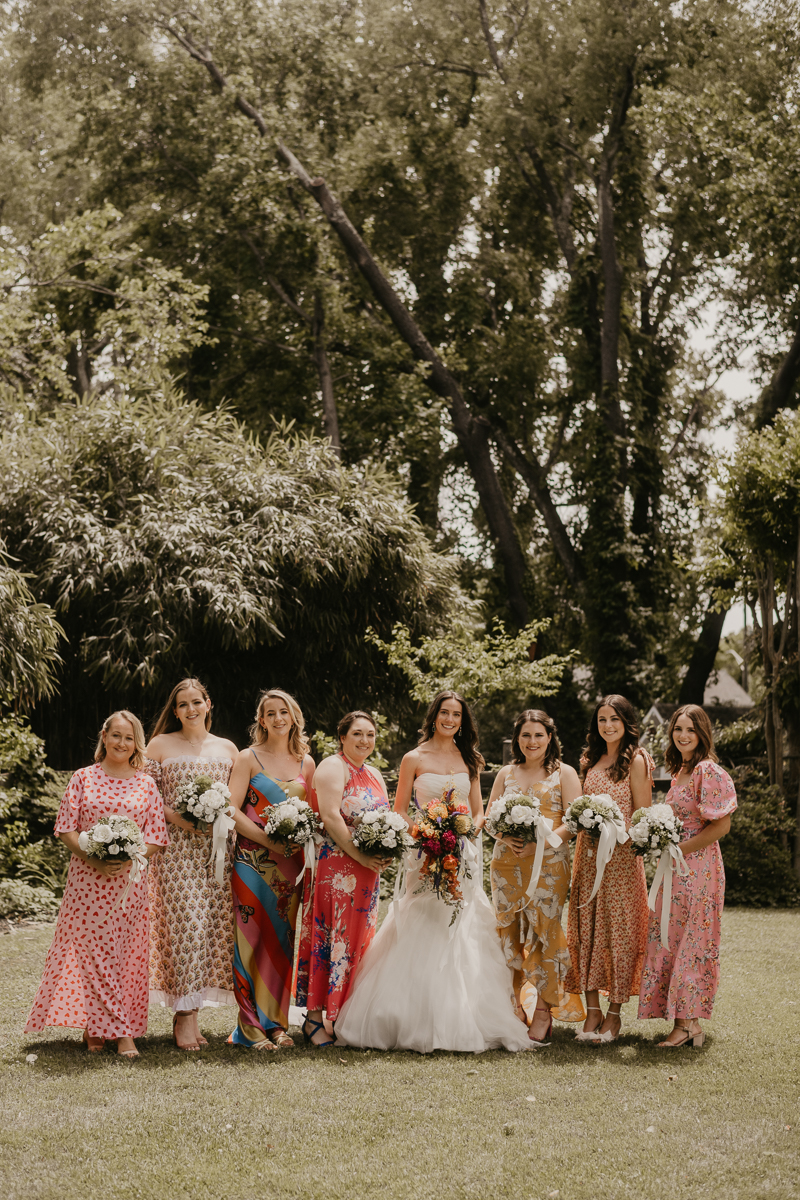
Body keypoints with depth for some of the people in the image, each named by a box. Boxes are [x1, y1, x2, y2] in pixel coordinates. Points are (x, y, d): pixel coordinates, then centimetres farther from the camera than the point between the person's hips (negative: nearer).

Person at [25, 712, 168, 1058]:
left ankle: (123, 1032, 5)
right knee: (87, 950, -2)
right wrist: (93, 860, -14)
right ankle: (92, 1027, 7)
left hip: (129, 881, 1)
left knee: (125, 952, 0)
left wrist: (128, 859, -14)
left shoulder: (146, 785, 7)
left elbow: (156, 837, 4)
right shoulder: (83, 779, 5)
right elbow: (66, 829, 1)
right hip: (86, 879, 0)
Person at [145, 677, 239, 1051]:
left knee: (214, 925, -1)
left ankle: (189, 1012, 7)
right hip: (176, 849, -3)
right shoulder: (160, 745, 7)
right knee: (184, 925, -11)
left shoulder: (227, 748, 14)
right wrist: (175, 816, -11)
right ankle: (185, 1015, -4)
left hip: (217, 850, 3)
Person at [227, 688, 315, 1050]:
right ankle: (252, 1025, 1)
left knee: (283, 939, 5)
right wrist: (268, 840, -16)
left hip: (291, 861, 4)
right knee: (252, 937, -5)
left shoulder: (306, 763, 12)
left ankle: (276, 1022, 13)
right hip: (253, 860, -4)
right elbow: (232, 809, -7)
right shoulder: (249, 758, 0)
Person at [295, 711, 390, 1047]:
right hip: (335, 865, -8)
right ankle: (314, 1016, -4)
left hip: (367, 869, 8)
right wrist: (360, 855, -20)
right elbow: (330, 817, -17)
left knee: (357, 939, 9)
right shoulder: (332, 767, -7)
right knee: (329, 937, -8)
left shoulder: (374, 776, 19)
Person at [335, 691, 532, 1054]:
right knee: (422, 938, -7)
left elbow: (478, 812, 16)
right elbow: (399, 810, 4)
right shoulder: (414, 759, 3)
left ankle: (463, 1022, 6)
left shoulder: (469, 760, 13)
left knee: (463, 938, 1)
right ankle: (419, 1024, -1)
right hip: (426, 856, -3)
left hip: (463, 857, 3)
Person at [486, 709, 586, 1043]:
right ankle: (514, 1006, 10)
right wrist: (505, 838, -10)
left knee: (543, 932, -7)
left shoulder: (564, 773, 5)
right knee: (509, 934, 2)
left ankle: (544, 1012, -2)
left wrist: (538, 843, -16)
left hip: (547, 862, -4)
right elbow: (489, 817, 12)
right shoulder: (506, 774, 15)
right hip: (506, 862, 4)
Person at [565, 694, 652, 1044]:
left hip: (621, 856, -6)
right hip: (588, 855, 6)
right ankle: (592, 1010, 9)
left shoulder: (636, 760, -3)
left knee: (618, 930, -2)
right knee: (586, 929, 3)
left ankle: (614, 1013, 6)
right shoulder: (591, 760, 15)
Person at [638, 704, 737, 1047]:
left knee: (688, 941, -5)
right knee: (671, 940, 8)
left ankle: (686, 1022, 2)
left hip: (697, 867, -9)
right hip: (676, 869, 9)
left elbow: (721, 826, -17)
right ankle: (686, 1021, 13)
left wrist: (678, 850, -17)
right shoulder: (680, 771, 15)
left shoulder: (709, 772, -13)